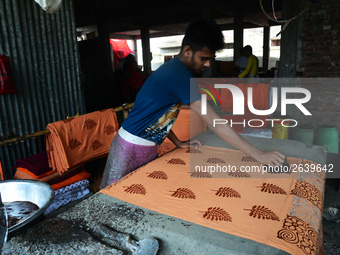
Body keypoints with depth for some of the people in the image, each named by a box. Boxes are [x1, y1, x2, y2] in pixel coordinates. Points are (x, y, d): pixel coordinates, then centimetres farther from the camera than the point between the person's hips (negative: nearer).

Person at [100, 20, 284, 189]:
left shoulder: (172, 68, 4)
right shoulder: (178, 75, -26)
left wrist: (178, 143, 6)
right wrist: (259, 155, -23)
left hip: (149, 147, 9)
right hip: (130, 148, -9)